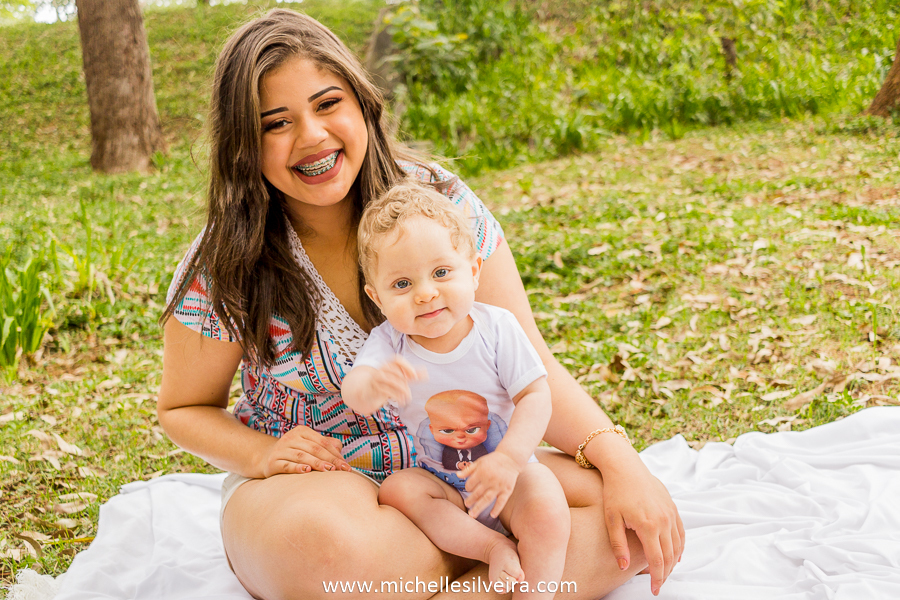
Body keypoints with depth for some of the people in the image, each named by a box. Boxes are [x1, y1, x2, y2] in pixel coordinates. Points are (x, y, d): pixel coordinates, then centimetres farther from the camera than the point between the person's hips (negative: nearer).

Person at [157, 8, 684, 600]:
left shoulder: (439, 202, -9)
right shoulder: (224, 269, -11)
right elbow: (184, 408, 3)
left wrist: (620, 461, -25)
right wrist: (264, 453, -19)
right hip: (313, 485, -2)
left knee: (625, 514, -22)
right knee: (332, 542, -40)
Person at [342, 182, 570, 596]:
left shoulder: (496, 327, -17)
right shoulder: (389, 341, -15)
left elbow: (536, 395, -15)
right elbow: (353, 392, -32)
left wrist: (508, 459, -30)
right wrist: (372, 385, -58)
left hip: (510, 471, -2)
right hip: (439, 480, 2)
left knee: (546, 507, -28)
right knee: (396, 490, -24)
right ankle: (494, 547, -17)